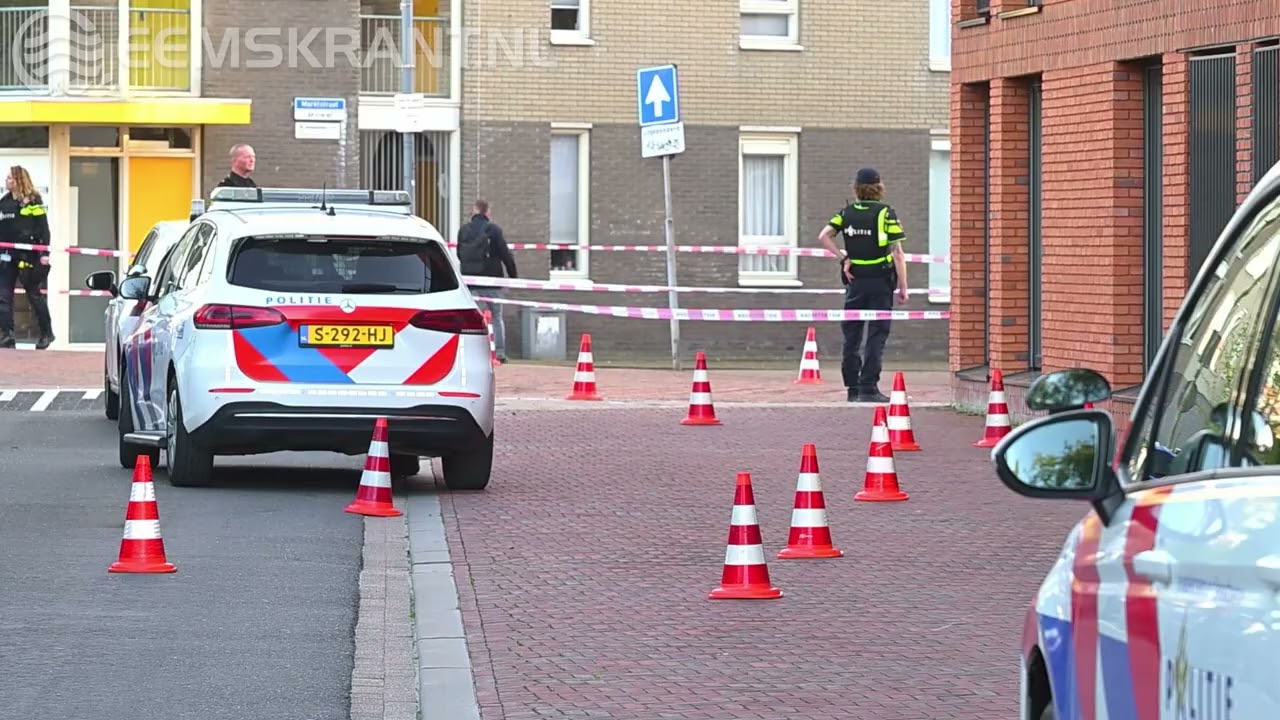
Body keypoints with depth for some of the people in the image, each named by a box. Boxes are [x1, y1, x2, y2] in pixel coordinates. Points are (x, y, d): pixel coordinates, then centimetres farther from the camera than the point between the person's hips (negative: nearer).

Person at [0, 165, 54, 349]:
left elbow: (43, 228, -7)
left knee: (35, 294, 6)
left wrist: (45, 253, -13)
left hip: (28, 255, -5)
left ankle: (46, 332, 20)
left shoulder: (34, 201, -4)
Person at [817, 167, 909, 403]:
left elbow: (824, 236, -8)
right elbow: (897, 253, -10)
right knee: (876, 336, -1)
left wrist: (843, 257, -2)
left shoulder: (847, 212, 4)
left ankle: (853, 389, 13)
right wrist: (903, 287, -7)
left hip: (855, 280, 3)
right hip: (881, 281, -3)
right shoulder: (887, 213, -6)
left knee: (851, 335, 11)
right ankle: (868, 389, -7)